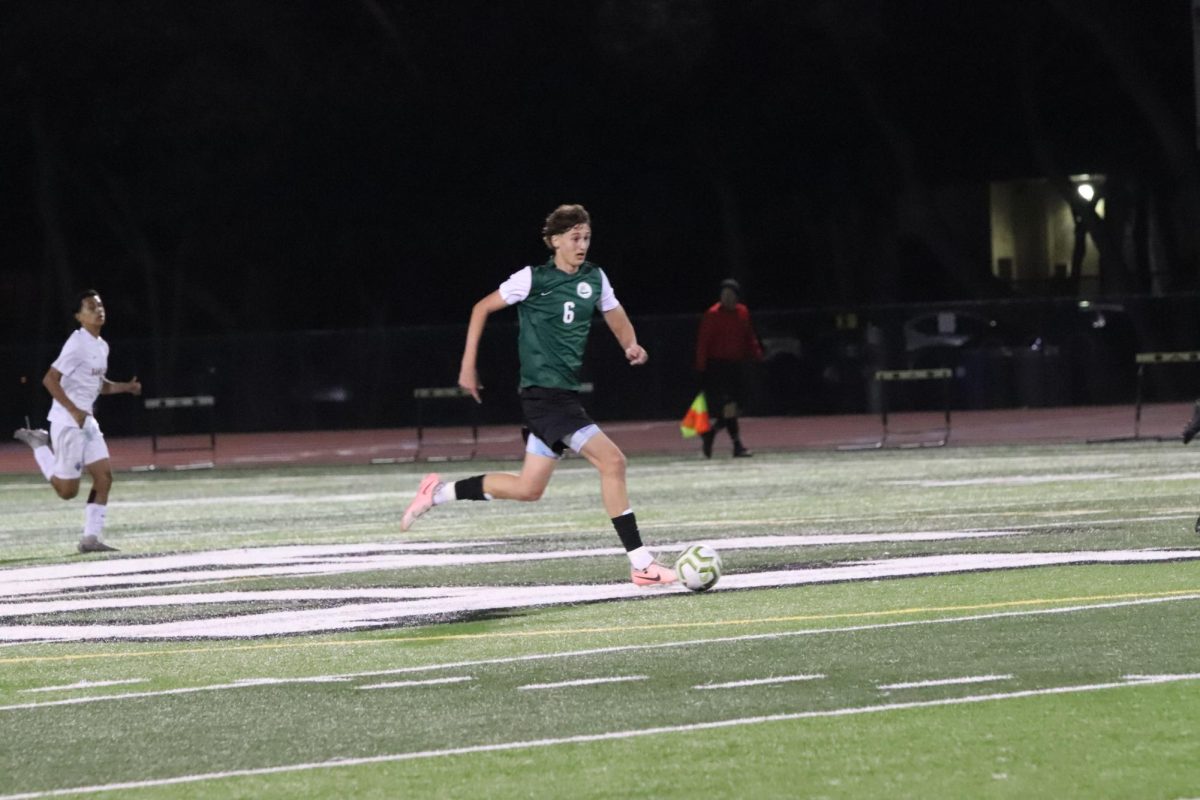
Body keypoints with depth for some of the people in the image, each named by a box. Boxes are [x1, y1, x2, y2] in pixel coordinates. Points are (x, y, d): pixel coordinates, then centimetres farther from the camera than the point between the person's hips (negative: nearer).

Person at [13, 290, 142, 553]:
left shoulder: (102, 346, 12)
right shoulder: (77, 344, -16)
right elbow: (50, 380, -20)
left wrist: (125, 386, 8)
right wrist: (74, 410, -23)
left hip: (87, 421, 9)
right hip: (67, 422, -8)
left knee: (104, 476, -3)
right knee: (67, 490, -3)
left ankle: (91, 538, 0)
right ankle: (40, 445, 18)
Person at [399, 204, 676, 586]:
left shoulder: (594, 279, 9)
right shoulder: (533, 279, -8)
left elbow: (617, 317, 20)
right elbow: (482, 308, 3)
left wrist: (631, 345, -3)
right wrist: (468, 367, 1)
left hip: (564, 394, 8)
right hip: (543, 392, -8)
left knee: (528, 488, 12)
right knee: (612, 461, -18)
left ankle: (438, 493, 26)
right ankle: (641, 565, -17)